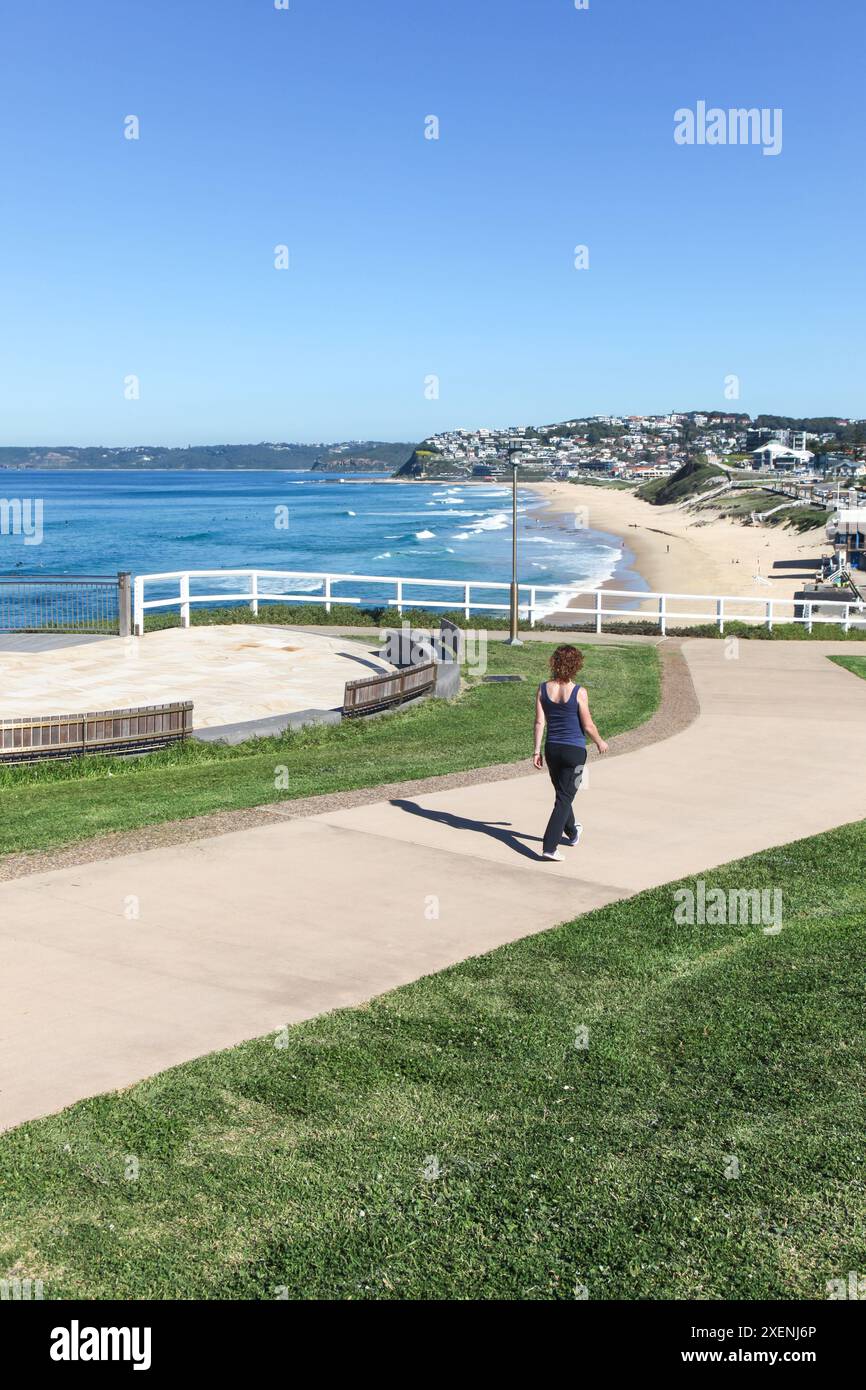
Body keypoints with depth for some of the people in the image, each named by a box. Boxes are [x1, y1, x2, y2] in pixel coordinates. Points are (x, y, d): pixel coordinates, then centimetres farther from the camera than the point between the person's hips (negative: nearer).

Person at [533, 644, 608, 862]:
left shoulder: (543, 689, -3)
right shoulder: (579, 692, -15)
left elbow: (540, 721, -2)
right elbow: (588, 725, -9)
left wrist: (537, 750, 4)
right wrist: (600, 742, 9)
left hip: (552, 748, 5)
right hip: (574, 750, -5)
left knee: (562, 793, 24)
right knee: (565, 798, 0)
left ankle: (572, 833, 46)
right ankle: (549, 847, -8)